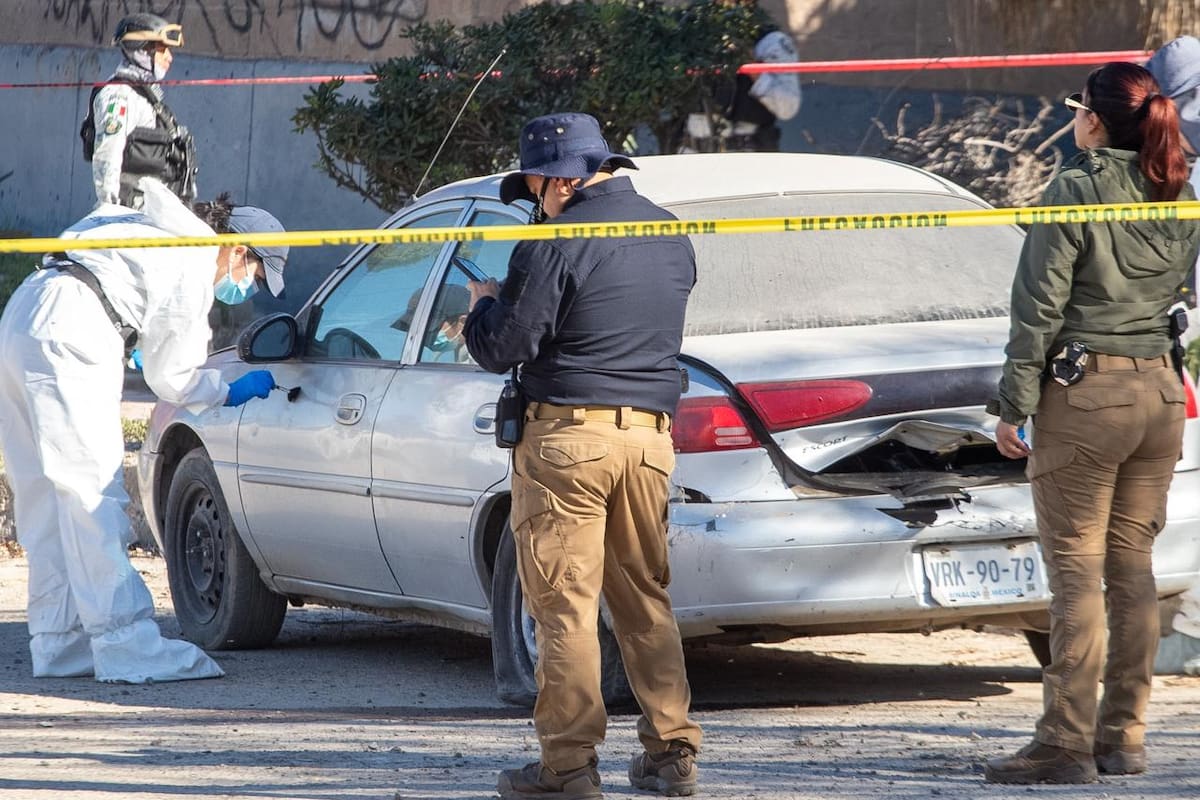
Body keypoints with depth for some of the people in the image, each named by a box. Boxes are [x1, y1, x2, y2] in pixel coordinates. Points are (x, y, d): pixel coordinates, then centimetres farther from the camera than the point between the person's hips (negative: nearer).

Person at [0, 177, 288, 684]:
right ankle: (129, 650, -13)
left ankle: (60, 643, 12)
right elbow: (170, 376, 0)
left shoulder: (166, 234, 24)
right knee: (92, 492, -11)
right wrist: (230, 394, 17)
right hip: (66, 334, -10)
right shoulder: (195, 266, -3)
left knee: (46, 496, 10)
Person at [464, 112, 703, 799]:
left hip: (569, 435, -7)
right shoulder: (671, 236, 11)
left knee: (565, 605, -2)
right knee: (647, 598, 14)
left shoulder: (558, 241, -12)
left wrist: (485, 303, 10)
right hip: (650, 435, 7)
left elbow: (505, 347, -11)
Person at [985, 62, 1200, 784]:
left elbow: (1040, 305, -12)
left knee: (1077, 570, -5)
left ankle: (1066, 745, -6)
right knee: (1132, 568, 11)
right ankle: (1124, 736, 14)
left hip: (1082, 394, -6)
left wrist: (1015, 404, -7)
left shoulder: (1076, 191, -12)